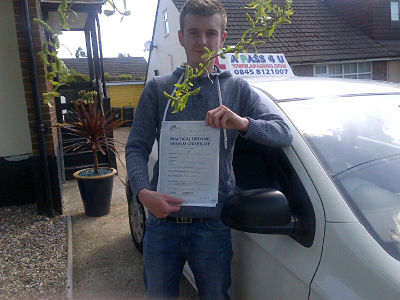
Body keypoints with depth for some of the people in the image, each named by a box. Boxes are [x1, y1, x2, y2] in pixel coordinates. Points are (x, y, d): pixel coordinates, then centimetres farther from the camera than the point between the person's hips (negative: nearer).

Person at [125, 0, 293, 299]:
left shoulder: (237, 89, 5)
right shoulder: (158, 89, 4)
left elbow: (284, 134, -2)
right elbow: (136, 148, 0)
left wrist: (242, 123, -22)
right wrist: (143, 192, -19)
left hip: (213, 225, 0)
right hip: (162, 221, 1)